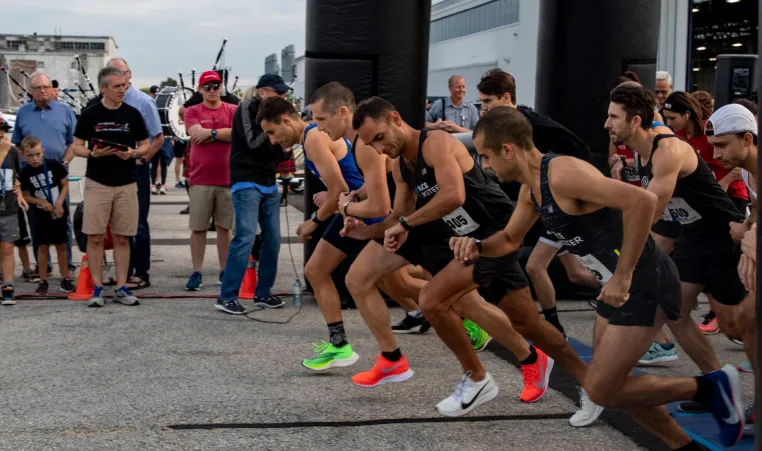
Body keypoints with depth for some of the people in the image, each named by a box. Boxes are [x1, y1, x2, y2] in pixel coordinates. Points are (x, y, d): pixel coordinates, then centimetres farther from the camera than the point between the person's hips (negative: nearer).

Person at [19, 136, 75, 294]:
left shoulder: (54, 165, -11)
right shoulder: (25, 173, -9)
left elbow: (65, 185, -3)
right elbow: (25, 195, -1)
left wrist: (59, 203, -14)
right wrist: (41, 202, -16)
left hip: (58, 212, 0)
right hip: (41, 214, 0)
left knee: (61, 245, 6)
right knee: (43, 246, 4)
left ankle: (65, 279, 14)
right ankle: (43, 281, 11)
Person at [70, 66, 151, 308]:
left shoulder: (133, 114, 4)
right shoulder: (90, 114, 0)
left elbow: (145, 145, 9)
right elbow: (77, 146, 4)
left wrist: (133, 153, -12)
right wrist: (92, 153, -16)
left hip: (127, 185, 1)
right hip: (97, 184, -1)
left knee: (122, 238, 5)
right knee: (95, 237, -1)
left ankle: (121, 288, 11)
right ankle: (97, 288, 7)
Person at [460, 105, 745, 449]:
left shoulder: (562, 174, -24)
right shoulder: (530, 189, 6)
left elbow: (643, 201, -33)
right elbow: (510, 239, 22)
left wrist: (623, 276, -29)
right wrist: (477, 247, 1)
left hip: (645, 285, -10)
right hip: (618, 285, 10)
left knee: (600, 390, -5)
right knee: (611, 384, 16)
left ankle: (710, 387, 9)